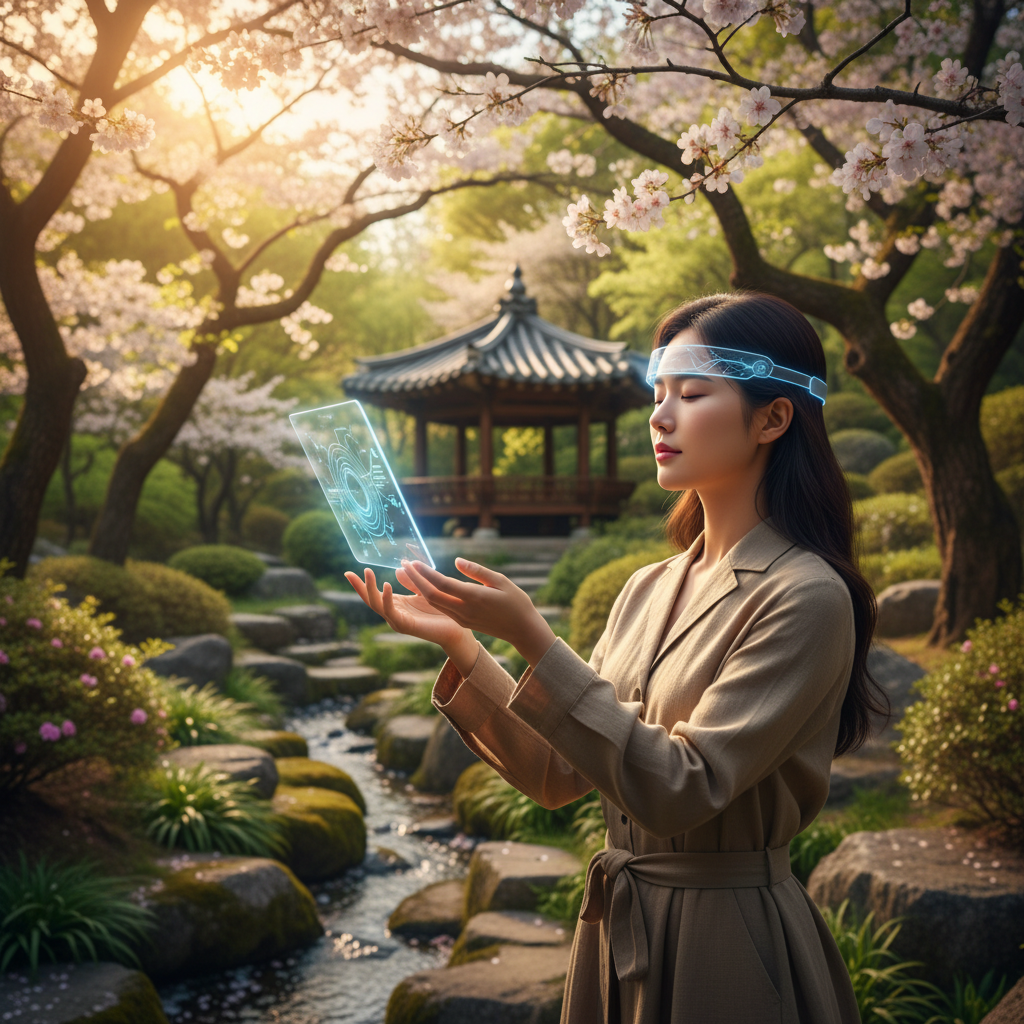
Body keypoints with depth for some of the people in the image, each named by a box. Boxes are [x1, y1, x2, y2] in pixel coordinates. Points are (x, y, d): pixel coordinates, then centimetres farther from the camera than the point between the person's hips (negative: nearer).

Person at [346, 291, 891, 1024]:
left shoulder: (806, 598, -17)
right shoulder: (649, 590, 5)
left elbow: (683, 790, -23)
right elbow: (558, 776, 3)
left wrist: (533, 640, -27)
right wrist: (460, 643, -8)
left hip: (728, 946, -6)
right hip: (618, 929, 7)